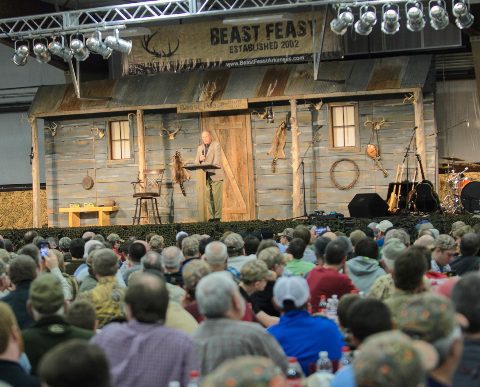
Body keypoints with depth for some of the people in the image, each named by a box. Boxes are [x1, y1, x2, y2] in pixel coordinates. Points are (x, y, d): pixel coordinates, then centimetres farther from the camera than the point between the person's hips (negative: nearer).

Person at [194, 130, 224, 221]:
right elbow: (196, 162, 12)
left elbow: (217, 159, -12)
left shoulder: (216, 145, -1)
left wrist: (212, 169, -25)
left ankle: (217, 217, -9)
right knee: (209, 197, 1)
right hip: (207, 177, 5)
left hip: (216, 175, -5)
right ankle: (212, 217, 4)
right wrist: (200, 160, -11)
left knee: (216, 197, -10)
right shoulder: (200, 148, 15)